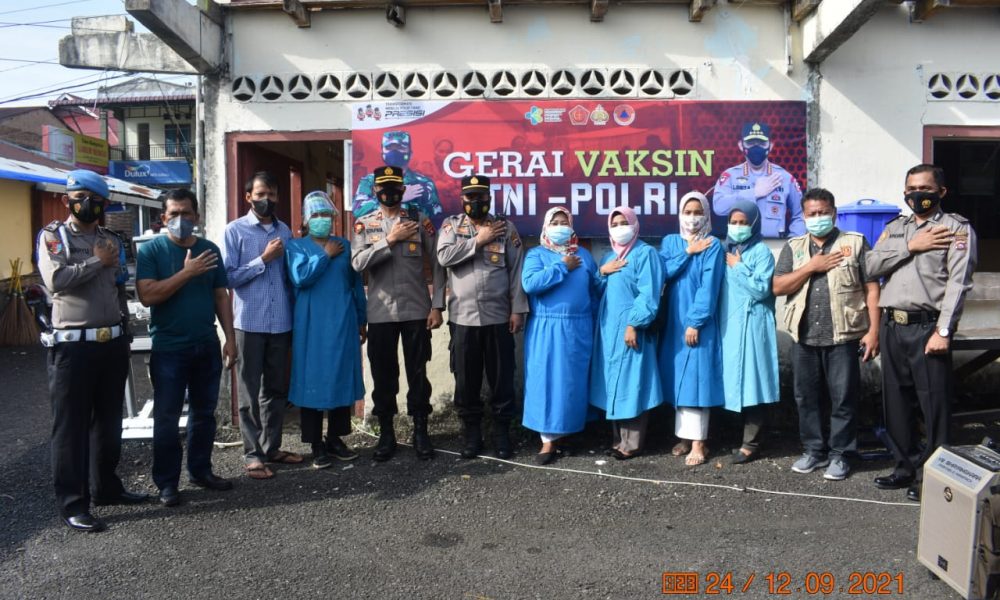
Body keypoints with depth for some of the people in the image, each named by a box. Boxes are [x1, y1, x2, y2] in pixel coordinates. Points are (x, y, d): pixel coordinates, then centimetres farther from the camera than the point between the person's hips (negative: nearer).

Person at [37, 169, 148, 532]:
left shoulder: (111, 241, 14)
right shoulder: (53, 236, -1)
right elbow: (56, 280, -20)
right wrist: (97, 262, -10)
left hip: (113, 343, 6)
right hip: (73, 345, -6)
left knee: (109, 420, 15)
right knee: (71, 425, 1)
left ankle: (105, 485, 29)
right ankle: (72, 504, 7)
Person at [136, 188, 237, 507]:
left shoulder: (210, 249, 7)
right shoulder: (150, 250, -5)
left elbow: (221, 296, 9)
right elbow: (147, 296, -17)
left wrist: (230, 338, 3)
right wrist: (187, 272, -21)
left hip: (207, 346, 4)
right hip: (168, 348, -4)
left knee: (204, 412, 13)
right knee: (166, 418, 3)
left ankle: (201, 470, 28)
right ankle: (167, 482, 14)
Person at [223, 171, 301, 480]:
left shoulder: (285, 231, 9)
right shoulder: (235, 230, -2)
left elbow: (290, 277, 11)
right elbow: (229, 277, -8)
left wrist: (295, 316, 6)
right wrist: (263, 259, -12)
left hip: (281, 322, 4)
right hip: (250, 322, -4)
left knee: (276, 389, 12)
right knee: (250, 391, 4)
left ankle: (272, 446, 24)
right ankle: (253, 454, 12)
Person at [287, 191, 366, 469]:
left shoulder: (345, 245, 11)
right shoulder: (296, 246, 3)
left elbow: (356, 285, 13)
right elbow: (299, 278, -15)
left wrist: (362, 320, 12)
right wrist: (326, 255, -10)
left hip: (343, 323, 3)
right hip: (312, 325, -3)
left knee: (342, 378, 7)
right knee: (313, 380, 0)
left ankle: (335, 438, 20)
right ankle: (317, 445, 10)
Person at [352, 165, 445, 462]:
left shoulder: (420, 221, 3)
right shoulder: (364, 224, 5)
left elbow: (437, 265, 1)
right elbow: (358, 263, -10)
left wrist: (437, 306, -5)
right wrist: (390, 239, -14)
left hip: (416, 310, -1)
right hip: (380, 313, 1)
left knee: (418, 373, 7)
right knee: (383, 375, 8)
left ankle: (421, 431, 20)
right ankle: (386, 433, 22)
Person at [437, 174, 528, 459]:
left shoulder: (506, 227, 5)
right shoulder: (451, 225, 7)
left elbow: (517, 269, 1)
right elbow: (444, 256, -12)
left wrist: (517, 309, -5)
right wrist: (479, 240, -10)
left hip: (499, 317, 0)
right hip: (462, 318, 0)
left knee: (502, 378, 6)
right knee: (466, 380, 8)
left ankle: (502, 432, 20)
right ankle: (472, 433, 21)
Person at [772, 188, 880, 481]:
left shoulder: (855, 243, 3)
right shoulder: (793, 247, 10)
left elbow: (871, 288, -1)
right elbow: (777, 287, 1)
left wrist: (873, 330, -8)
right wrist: (811, 267, -9)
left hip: (843, 336, -3)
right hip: (804, 337, 3)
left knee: (843, 399, 3)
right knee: (806, 398, 10)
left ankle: (840, 454, 16)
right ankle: (814, 450, 24)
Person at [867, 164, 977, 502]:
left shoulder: (957, 227, 1)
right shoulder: (895, 228, 18)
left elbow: (958, 282, -9)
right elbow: (871, 266, 4)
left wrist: (943, 331, -17)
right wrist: (910, 246, -7)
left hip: (927, 327, -5)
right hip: (892, 327, 5)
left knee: (934, 405, 0)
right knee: (896, 402, 12)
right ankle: (906, 467, 26)